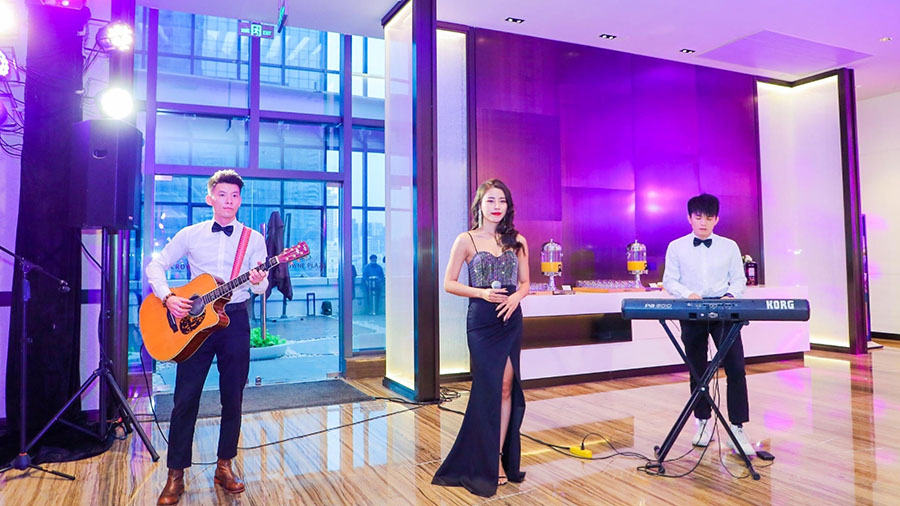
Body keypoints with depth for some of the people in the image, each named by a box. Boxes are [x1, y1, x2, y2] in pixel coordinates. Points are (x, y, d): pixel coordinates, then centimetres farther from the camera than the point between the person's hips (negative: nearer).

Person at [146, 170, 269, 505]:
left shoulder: (254, 239, 4)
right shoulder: (190, 235, 5)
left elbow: (261, 286, 0)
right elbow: (156, 265, 7)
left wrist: (258, 282, -24)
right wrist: (168, 296, -10)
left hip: (234, 319, 0)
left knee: (232, 398, 6)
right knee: (185, 399, 2)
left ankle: (224, 466, 22)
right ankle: (176, 474, 14)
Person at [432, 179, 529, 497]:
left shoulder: (517, 241, 9)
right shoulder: (466, 240, -1)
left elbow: (525, 283, 13)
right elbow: (449, 283, -2)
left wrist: (515, 297, -9)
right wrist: (481, 293, -16)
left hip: (510, 319, 3)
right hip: (481, 321, -3)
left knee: (505, 386, 4)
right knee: (493, 386, 0)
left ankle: (497, 457, 17)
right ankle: (493, 461, 16)